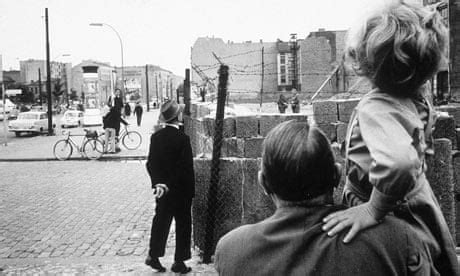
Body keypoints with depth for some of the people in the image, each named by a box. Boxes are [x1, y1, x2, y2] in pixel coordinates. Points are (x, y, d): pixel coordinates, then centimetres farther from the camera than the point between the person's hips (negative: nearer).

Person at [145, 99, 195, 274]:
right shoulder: (182, 139, -18)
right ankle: (179, 262, 15)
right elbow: (187, 168, -16)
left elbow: (151, 164, -1)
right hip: (180, 191, -5)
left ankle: (153, 256, 23)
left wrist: (157, 182, -4)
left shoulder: (156, 137, 0)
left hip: (162, 189, 5)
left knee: (161, 222, 17)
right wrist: (191, 191, -9)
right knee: (183, 225, 8)